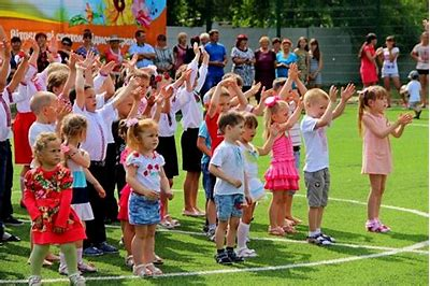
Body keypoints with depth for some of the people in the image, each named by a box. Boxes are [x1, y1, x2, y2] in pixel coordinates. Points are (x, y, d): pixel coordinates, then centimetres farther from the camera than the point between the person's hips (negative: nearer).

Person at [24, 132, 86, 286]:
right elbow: (28, 197, 1)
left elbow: (66, 199, -9)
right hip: (43, 219, 0)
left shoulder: (64, 173, -5)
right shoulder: (33, 175, -3)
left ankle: (74, 274, 21)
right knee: (40, 248, 5)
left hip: (63, 218, 0)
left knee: (68, 246, 5)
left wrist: (61, 221, -13)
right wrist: (36, 214, -12)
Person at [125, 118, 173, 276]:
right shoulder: (135, 158, -14)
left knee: (151, 233, 12)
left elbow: (162, 177, 16)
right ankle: (138, 265, 7)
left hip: (154, 200, 7)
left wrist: (167, 190, -2)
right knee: (141, 234, -1)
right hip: (139, 200, -7)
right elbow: (130, 178, -21)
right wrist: (145, 191, -29)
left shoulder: (157, 157, 9)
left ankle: (149, 263, 20)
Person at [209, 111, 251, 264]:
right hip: (224, 192, -7)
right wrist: (231, 179, -23)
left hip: (238, 192, 7)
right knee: (223, 222, 0)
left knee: (235, 222, 11)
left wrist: (246, 191, 17)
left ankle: (230, 251, 20)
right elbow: (212, 168, -23)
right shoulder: (222, 148, -14)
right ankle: (220, 253, 8)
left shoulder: (239, 147, 10)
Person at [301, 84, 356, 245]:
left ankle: (317, 231, 22)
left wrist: (344, 100, -9)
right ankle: (313, 234, 5)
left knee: (322, 203, 14)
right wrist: (332, 101, -30)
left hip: (323, 168, 9)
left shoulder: (319, 119, 11)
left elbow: (335, 114, 7)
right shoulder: (307, 122, -16)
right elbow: (323, 122, -33)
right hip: (313, 170, -9)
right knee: (314, 203, -2)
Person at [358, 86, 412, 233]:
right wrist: (397, 122, -23)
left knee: (380, 189, 9)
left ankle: (375, 220, 15)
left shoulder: (382, 118, 11)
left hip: (383, 157, 8)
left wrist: (403, 124, -10)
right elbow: (381, 133, -22)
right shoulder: (367, 117, -11)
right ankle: (371, 221, -1)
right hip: (373, 157, -8)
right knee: (375, 189, -7)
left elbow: (396, 134, 9)